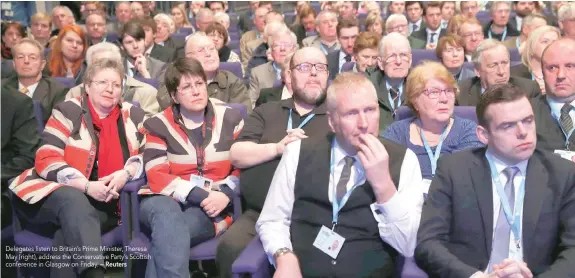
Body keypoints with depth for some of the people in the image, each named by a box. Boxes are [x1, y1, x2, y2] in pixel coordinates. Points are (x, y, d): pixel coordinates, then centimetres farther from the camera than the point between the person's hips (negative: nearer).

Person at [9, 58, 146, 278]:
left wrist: (126, 173, -16)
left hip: (104, 205, 2)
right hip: (54, 194, -2)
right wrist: (86, 186, -21)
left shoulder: (133, 116, 11)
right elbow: (45, 160, -7)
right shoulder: (68, 112, 2)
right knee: (74, 200, -37)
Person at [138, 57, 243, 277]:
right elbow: (156, 176, -5)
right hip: (166, 200, 0)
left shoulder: (230, 118, 9)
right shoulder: (159, 125, 6)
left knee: (168, 234, -33)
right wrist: (199, 196, -17)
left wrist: (225, 194, -13)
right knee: (168, 215, -37)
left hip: (212, 206, 0)